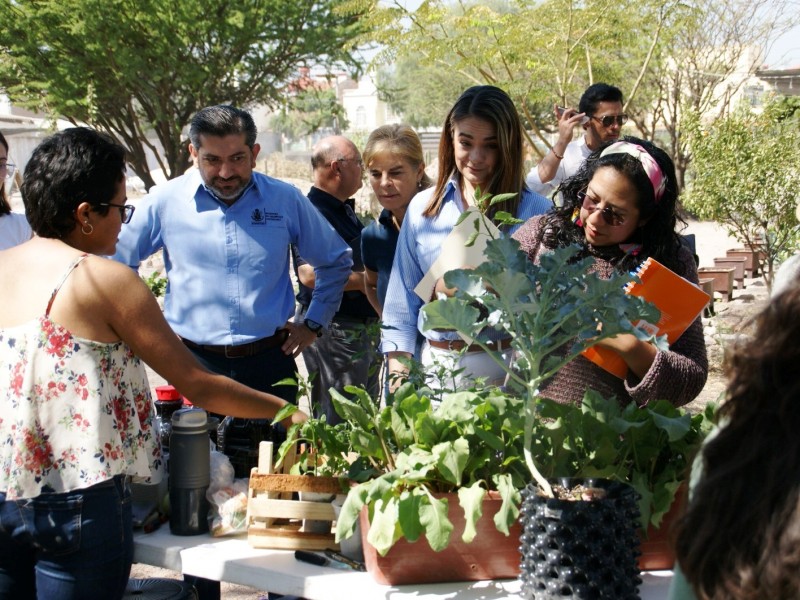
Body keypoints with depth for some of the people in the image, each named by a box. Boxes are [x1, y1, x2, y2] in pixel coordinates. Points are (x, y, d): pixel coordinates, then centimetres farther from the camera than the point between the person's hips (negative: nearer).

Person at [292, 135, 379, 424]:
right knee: (338, 424, -4)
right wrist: (364, 281, -21)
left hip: (362, 326, 10)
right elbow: (310, 273, -31)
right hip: (333, 329, -10)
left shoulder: (345, 210, 14)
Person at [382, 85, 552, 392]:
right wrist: (399, 378, 3)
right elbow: (401, 306, 9)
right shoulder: (423, 207, 7)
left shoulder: (534, 210, -2)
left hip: (505, 368, -2)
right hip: (436, 365, 2)